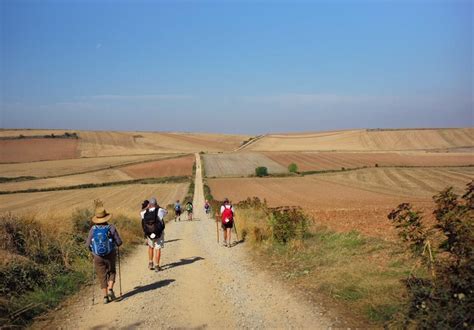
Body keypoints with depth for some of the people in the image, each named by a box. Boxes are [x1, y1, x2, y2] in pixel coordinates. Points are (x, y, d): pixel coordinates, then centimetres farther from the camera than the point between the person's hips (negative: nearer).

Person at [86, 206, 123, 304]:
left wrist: (92, 249, 18)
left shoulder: (93, 229, -9)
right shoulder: (111, 228, -12)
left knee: (102, 276, 12)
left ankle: (105, 296, 9)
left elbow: (88, 244, -3)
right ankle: (110, 289, 1)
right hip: (110, 256, -1)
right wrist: (113, 242, 14)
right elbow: (119, 242, -9)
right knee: (111, 273, 21)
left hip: (98, 257, 1)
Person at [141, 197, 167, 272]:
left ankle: (150, 263, 23)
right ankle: (156, 266, 4)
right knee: (158, 249, 4)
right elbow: (166, 212, 9)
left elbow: (141, 213, 18)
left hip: (149, 234, 3)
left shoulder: (145, 213, -7)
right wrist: (158, 207, 13)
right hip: (159, 233, -3)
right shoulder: (159, 211, -14)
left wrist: (147, 208, 15)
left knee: (151, 247, 24)